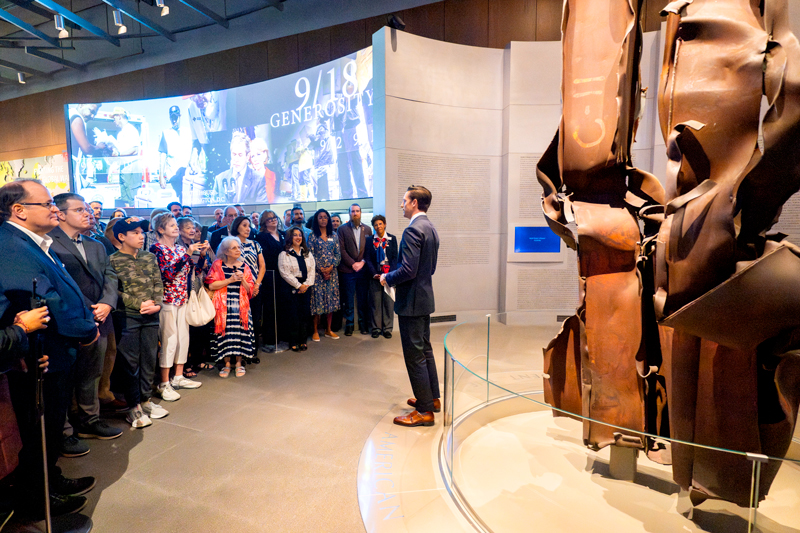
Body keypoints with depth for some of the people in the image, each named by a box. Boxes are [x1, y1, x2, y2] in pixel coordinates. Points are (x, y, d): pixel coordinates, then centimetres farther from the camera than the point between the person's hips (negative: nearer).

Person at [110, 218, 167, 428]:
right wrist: (139, 304, -15)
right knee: (130, 362, 4)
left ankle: (146, 400, 24)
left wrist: (157, 304, -8)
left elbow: (158, 284, 7)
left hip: (151, 316, 4)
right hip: (127, 316, -4)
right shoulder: (113, 260, -4)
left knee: (150, 359, 10)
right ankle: (133, 406, 15)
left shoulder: (149, 257, 9)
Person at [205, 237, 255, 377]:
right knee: (225, 333, -3)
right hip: (223, 306, -1)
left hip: (241, 306, 2)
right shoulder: (218, 264, 4)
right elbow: (211, 285, -6)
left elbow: (250, 289, 8)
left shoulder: (244, 266, 10)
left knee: (240, 333, -3)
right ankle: (227, 363, 12)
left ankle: (238, 363, 11)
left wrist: (242, 280, -9)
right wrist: (230, 280, -10)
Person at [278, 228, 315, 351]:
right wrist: (298, 285, -11)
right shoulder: (284, 254, -2)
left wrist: (306, 284, -6)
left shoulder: (307, 254, 14)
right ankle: (293, 342, 7)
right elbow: (285, 273, -10)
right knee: (293, 314, -3)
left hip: (305, 287, 4)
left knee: (304, 313, 4)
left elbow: (312, 270, 8)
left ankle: (303, 340, 14)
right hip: (292, 288, -4)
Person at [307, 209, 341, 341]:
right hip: (317, 272, -3)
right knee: (317, 299, -2)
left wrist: (331, 267, -9)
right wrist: (321, 269, -13)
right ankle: (315, 330, 8)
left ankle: (328, 329, 17)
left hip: (332, 271, 4)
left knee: (331, 299, 6)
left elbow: (338, 254, 6)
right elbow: (311, 255, -6)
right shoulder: (312, 235, 0)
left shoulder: (333, 236, 10)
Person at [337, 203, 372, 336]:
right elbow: (341, 249, -3)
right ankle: (349, 324, 15)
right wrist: (352, 264, -9)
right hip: (348, 269, -2)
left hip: (363, 269, 2)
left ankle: (363, 324, 17)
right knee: (349, 299, 4)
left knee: (363, 299, 6)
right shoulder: (342, 229, 3)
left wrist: (362, 262, -6)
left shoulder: (367, 229, 10)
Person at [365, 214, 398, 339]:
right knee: (375, 302, 2)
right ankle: (376, 328, 12)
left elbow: (394, 257, 3)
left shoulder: (392, 238, 6)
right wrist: (374, 273, -10)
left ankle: (387, 328, 10)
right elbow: (368, 258, 3)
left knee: (389, 302, 1)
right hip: (375, 275, 0)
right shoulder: (370, 240, 6)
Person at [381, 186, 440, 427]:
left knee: (415, 355, -1)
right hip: (425, 297, 10)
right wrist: (393, 277, 15)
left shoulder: (413, 230, -20)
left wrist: (388, 278, -8)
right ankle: (432, 398, 33)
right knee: (425, 350, 20)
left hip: (412, 301, -10)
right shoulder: (430, 228, 11)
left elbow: (408, 270, -26)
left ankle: (424, 411, 10)